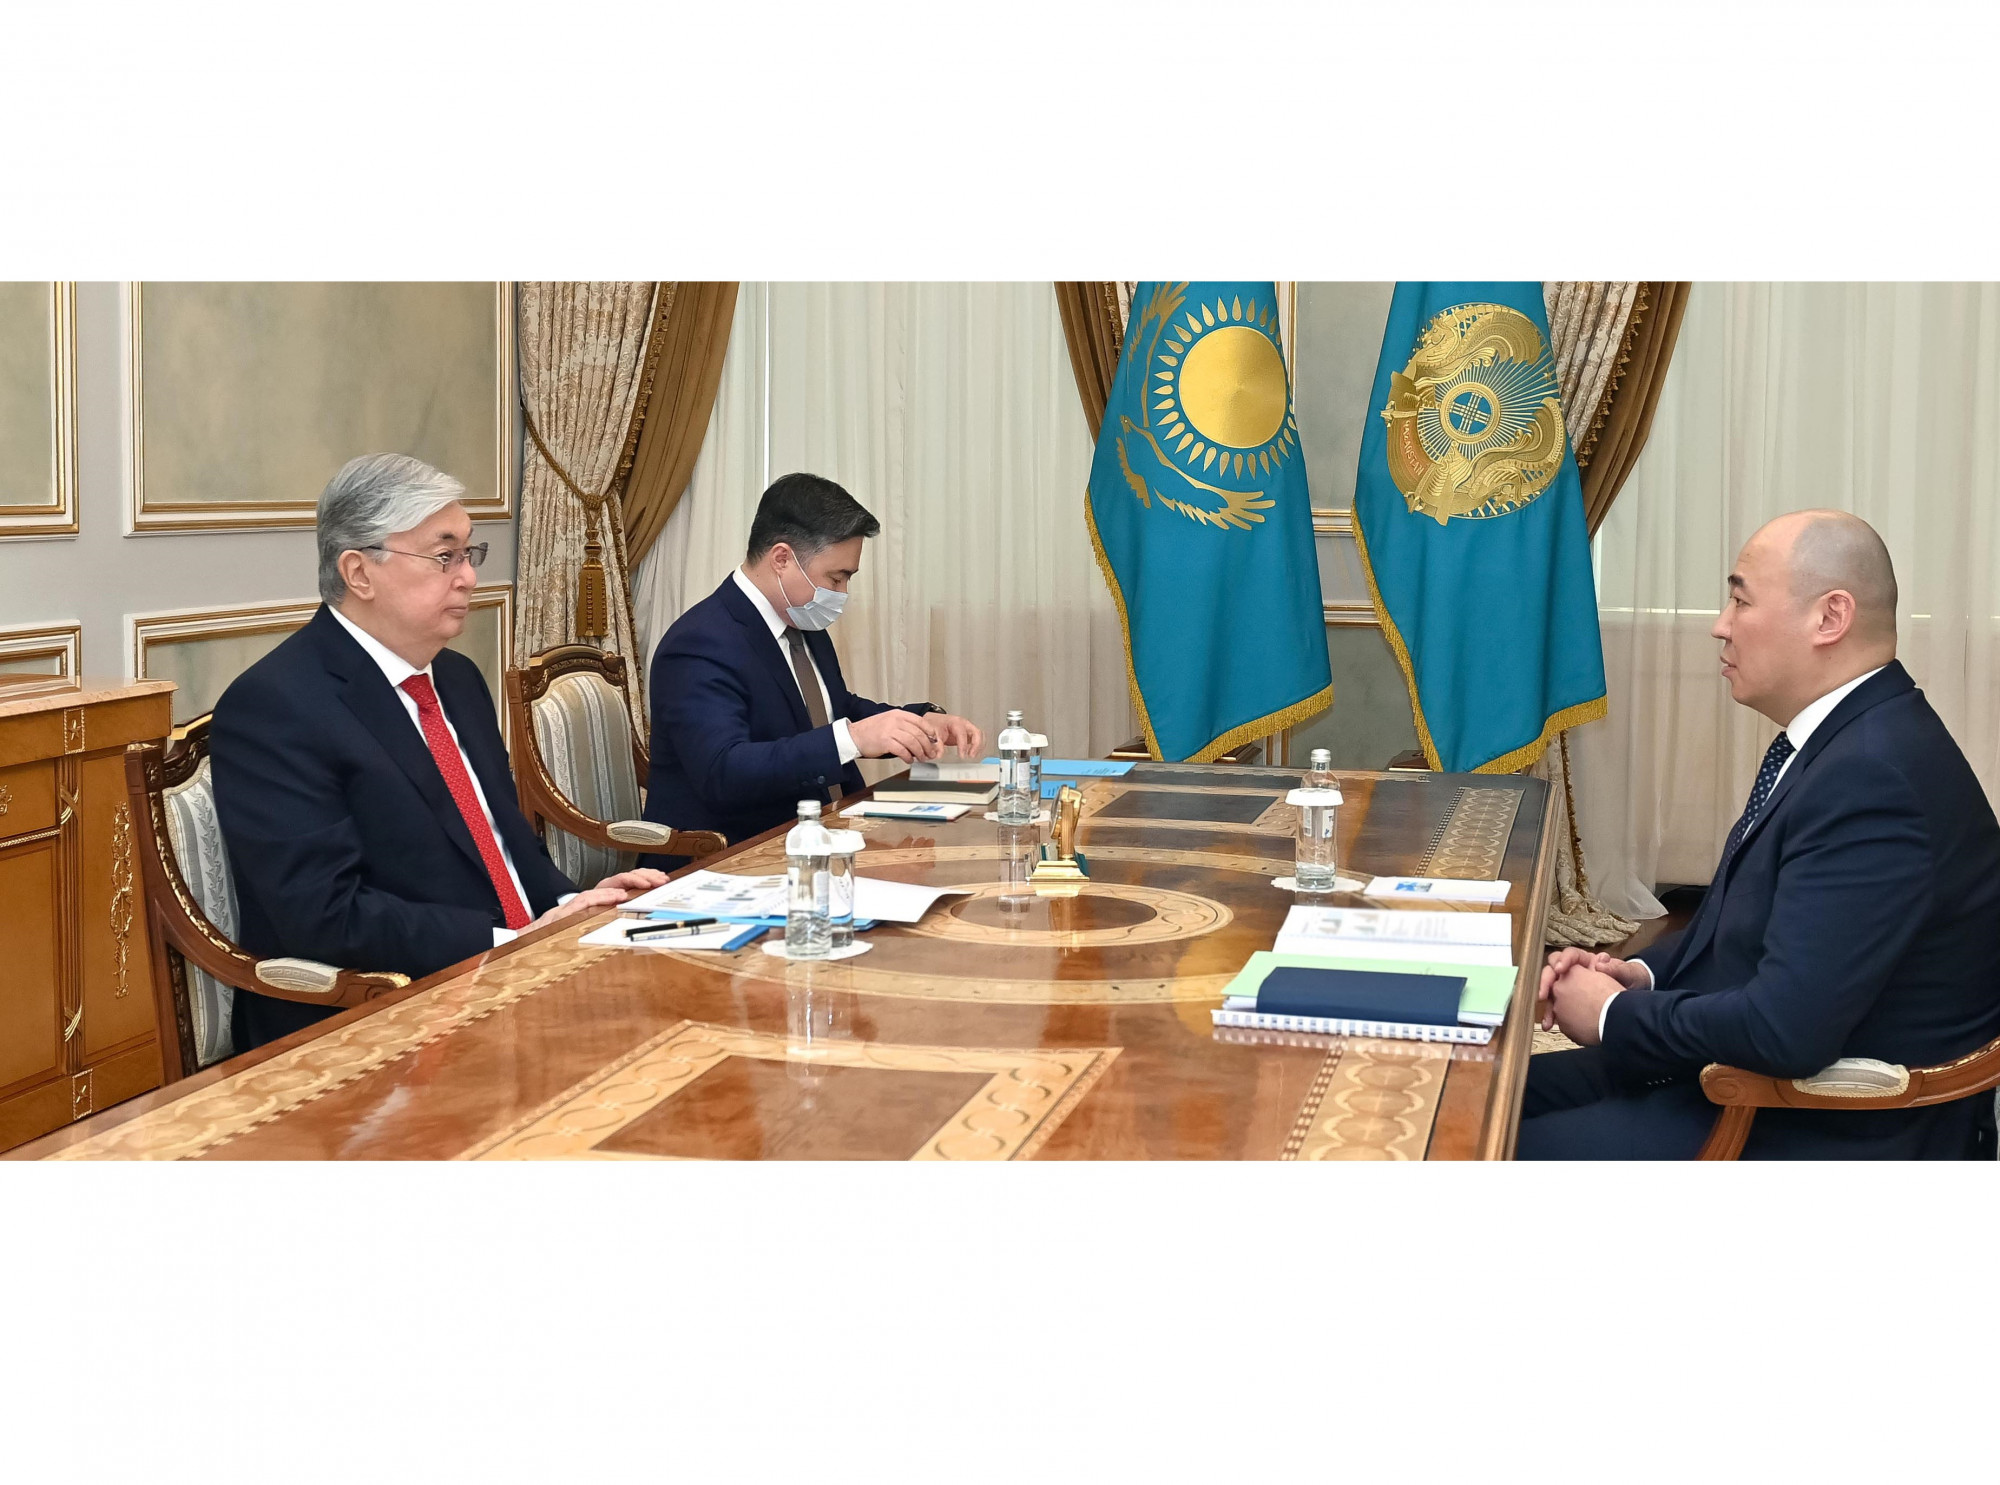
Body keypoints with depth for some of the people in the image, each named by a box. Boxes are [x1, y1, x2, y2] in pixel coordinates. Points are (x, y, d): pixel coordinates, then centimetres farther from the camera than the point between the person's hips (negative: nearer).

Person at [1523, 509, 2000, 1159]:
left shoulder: (1873, 779, -27)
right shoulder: (1842, 740, 5)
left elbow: (1786, 1030, -32)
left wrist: (1613, 1016, -16)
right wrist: (1638, 973, 0)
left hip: (1828, 1130, -9)